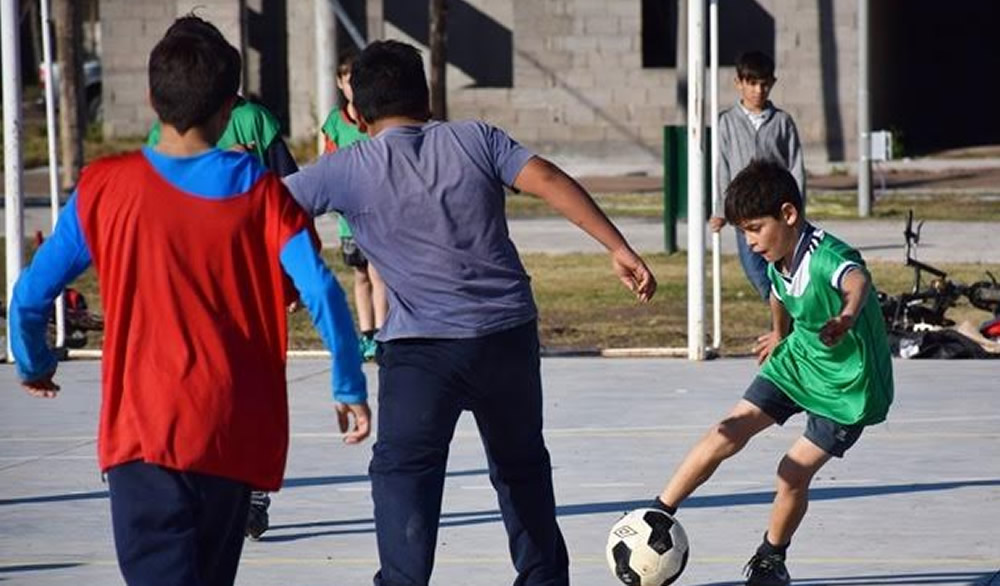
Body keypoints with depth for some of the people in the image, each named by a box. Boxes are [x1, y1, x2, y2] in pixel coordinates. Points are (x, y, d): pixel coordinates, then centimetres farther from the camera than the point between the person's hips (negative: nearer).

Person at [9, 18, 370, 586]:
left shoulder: (104, 187, 0)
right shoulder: (261, 191, 1)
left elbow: (31, 296, 4)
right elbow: (321, 292, -9)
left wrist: (34, 364, 23)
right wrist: (350, 387, 3)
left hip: (143, 428, -2)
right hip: (235, 432, 2)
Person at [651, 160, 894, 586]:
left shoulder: (826, 258, -32)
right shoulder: (778, 262, -5)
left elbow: (857, 281, -57)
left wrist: (846, 318, -79)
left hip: (849, 385, -7)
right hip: (799, 358, 7)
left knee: (795, 472, -7)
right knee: (729, 434, -5)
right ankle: (657, 515, 2)